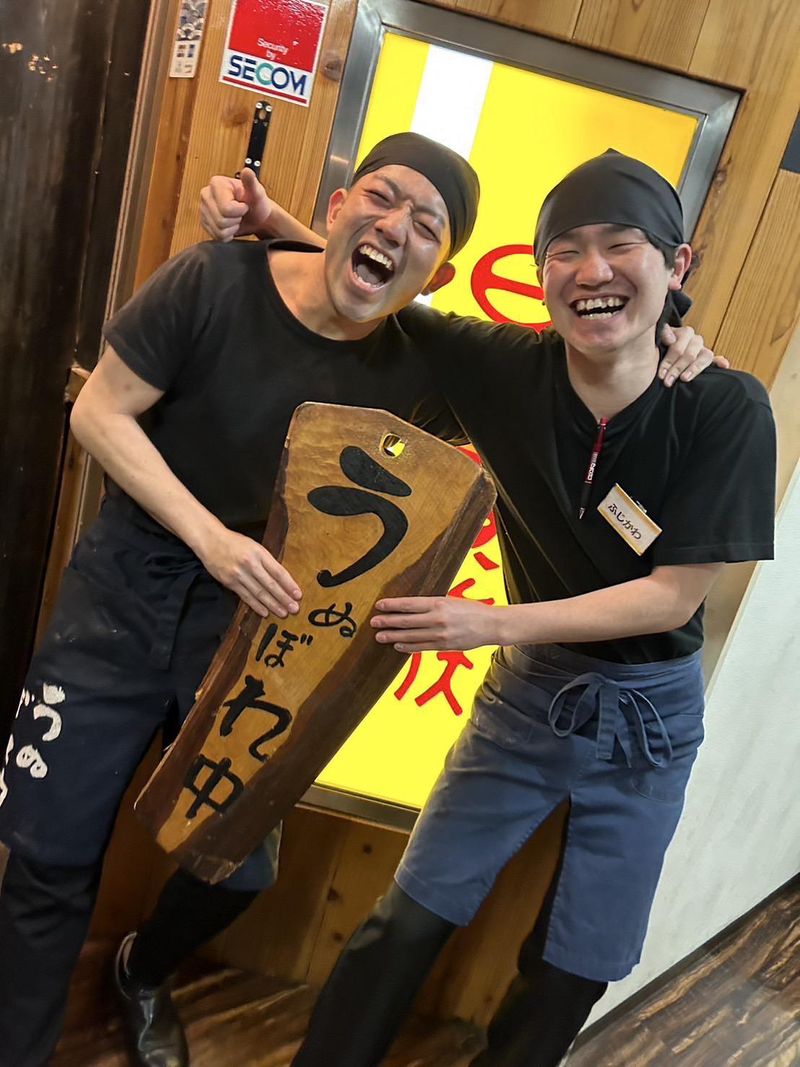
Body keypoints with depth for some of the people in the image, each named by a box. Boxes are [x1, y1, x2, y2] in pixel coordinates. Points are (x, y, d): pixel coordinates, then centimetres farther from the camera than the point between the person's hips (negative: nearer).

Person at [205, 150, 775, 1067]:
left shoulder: (726, 410, -21)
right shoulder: (507, 367, -15)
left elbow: (674, 596, -19)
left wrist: (493, 624, -27)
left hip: (649, 718, 0)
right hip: (527, 690, 1)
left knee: (572, 974, 15)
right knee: (408, 922, 6)